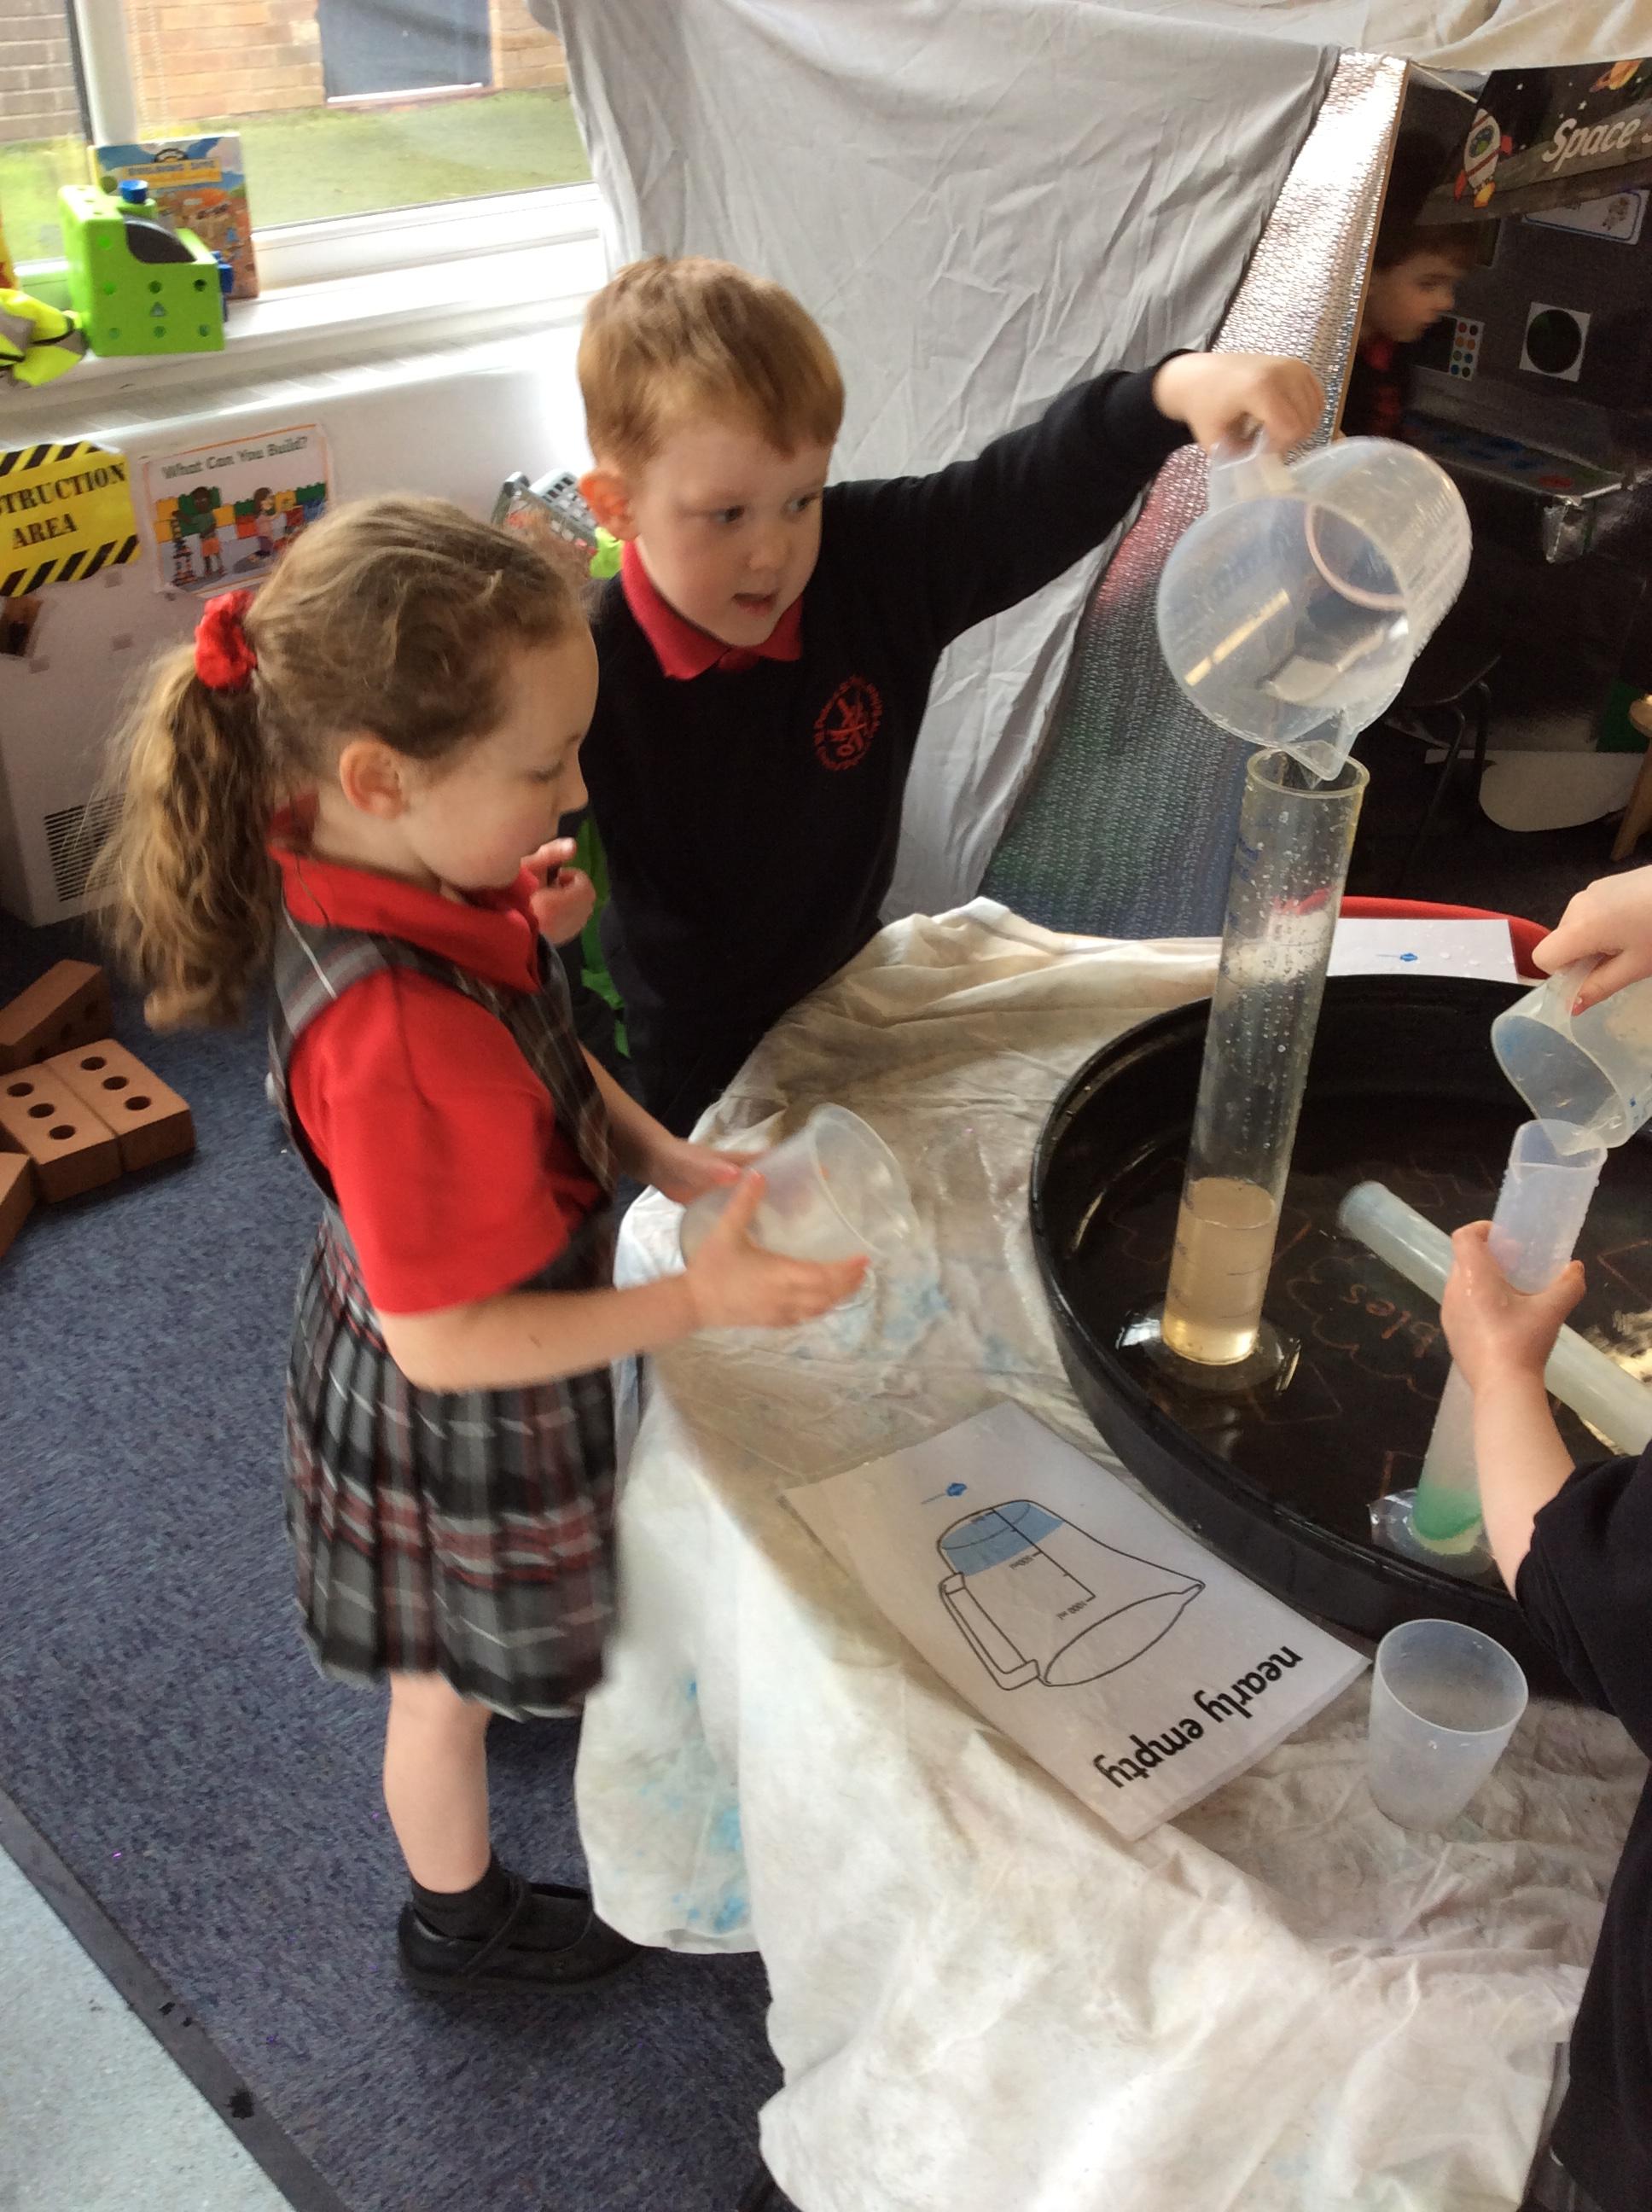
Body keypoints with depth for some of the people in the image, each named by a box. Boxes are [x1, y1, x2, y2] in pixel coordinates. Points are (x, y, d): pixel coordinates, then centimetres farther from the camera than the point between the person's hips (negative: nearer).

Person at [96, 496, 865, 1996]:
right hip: (453, 1416, -7)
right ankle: (461, 1918, 52)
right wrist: (701, 1301, -29)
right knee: (451, 1682, 23)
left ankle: (524, 1688, 70)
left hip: (476, 1349, 7)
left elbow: (535, 1055, 3)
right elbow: (446, 1339, -32)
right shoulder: (394, 1038, -43)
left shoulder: (395, 867, -17)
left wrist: (664, 1160, -8)